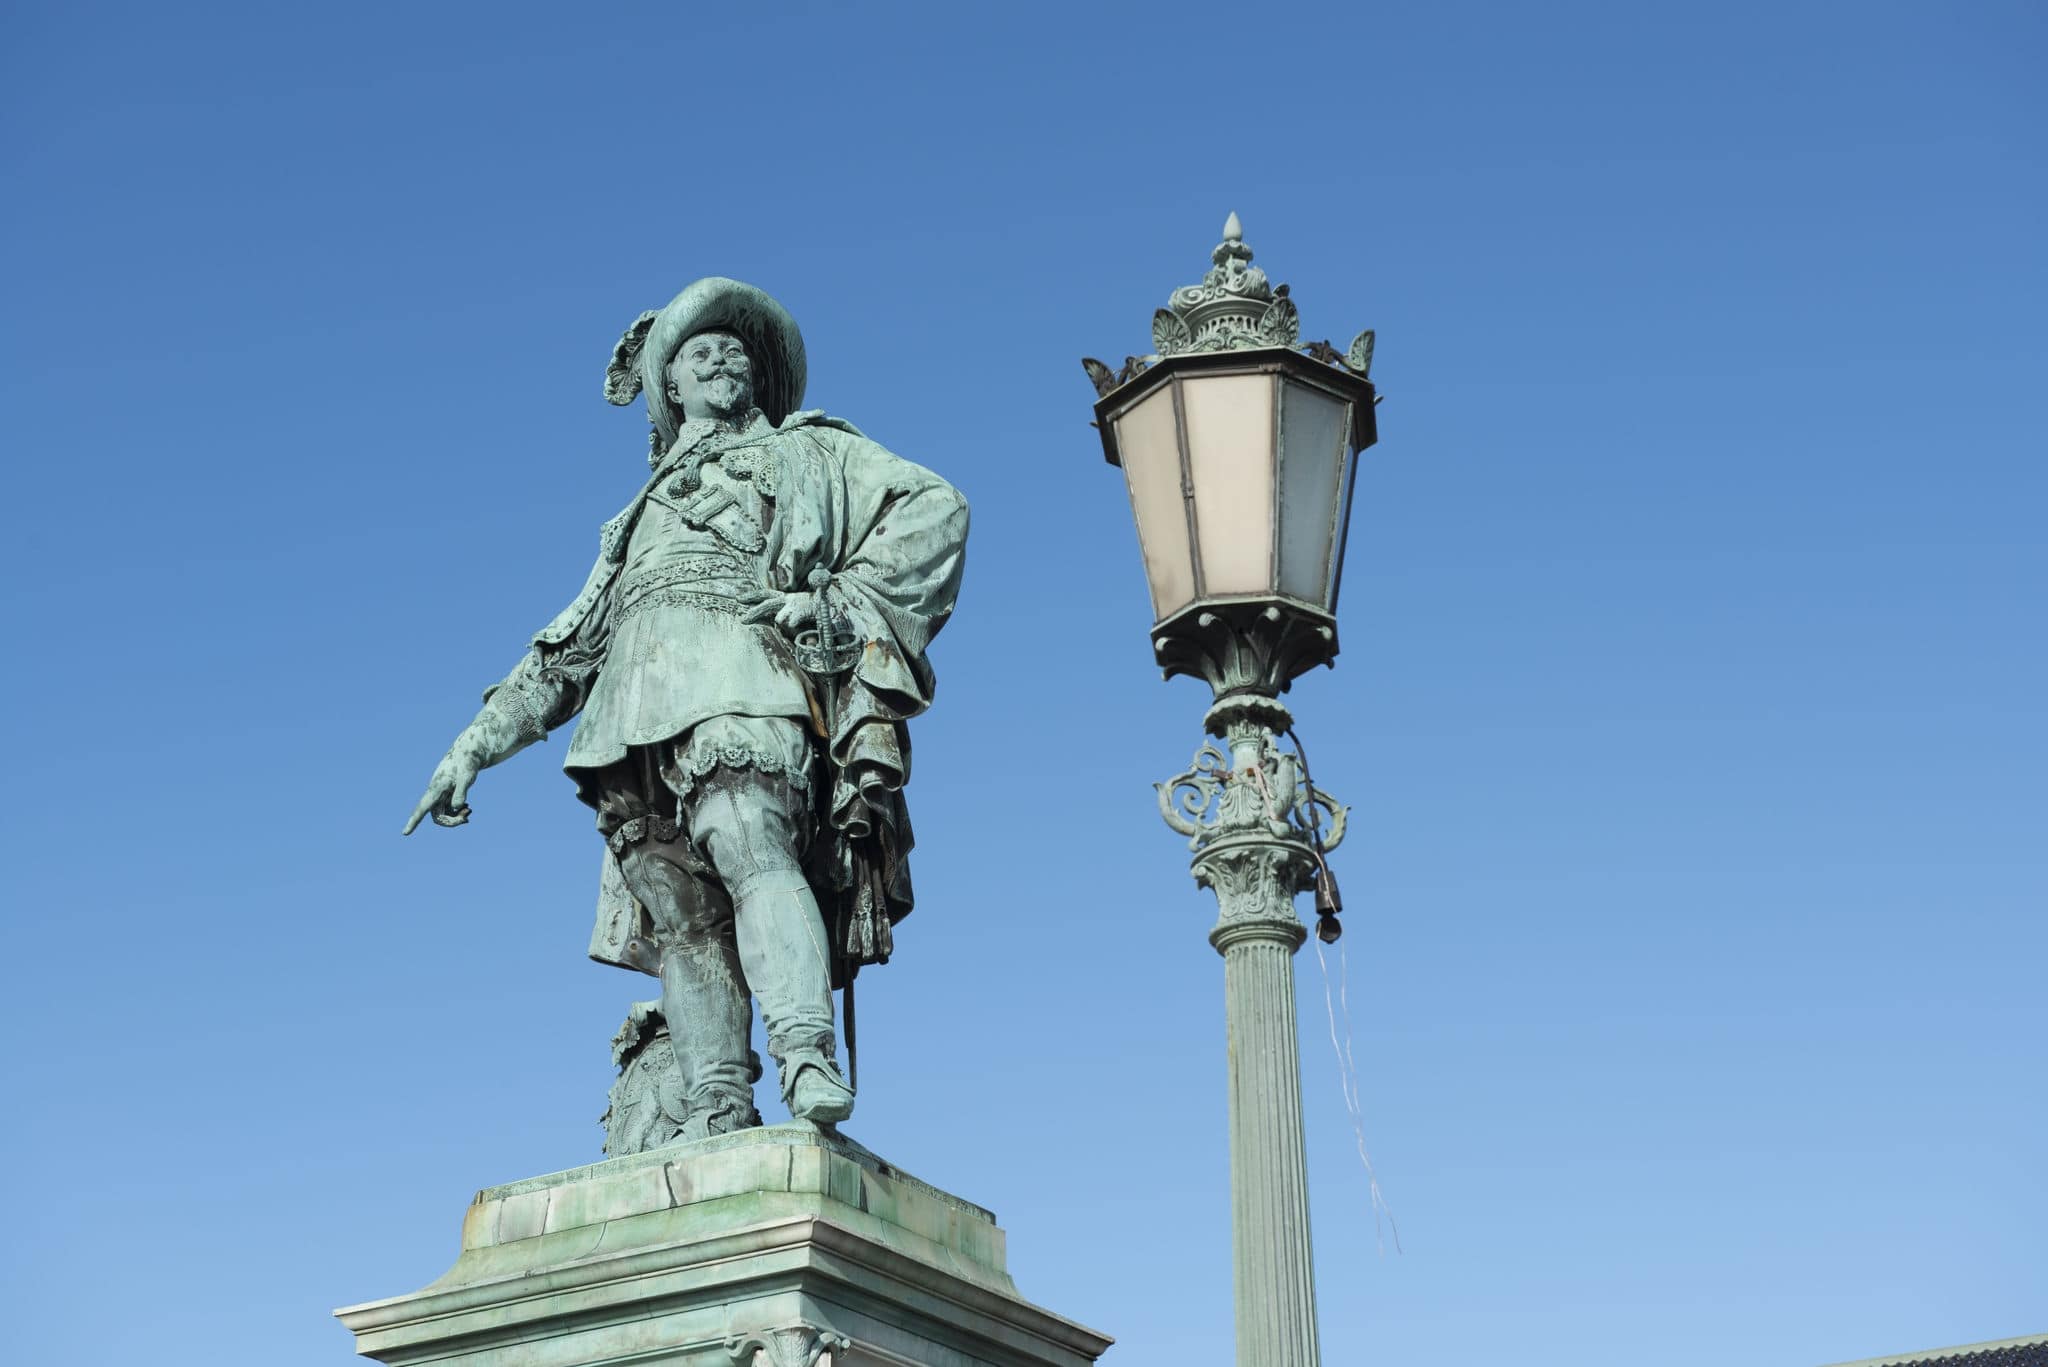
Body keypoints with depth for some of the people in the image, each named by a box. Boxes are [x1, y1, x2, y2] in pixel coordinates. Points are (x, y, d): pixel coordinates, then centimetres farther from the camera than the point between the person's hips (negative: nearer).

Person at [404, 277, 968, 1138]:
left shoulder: (806, 450, 25)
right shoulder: (643, 518, 38)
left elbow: (933, 508, 11)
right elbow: (567, 649, 36)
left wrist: (847, 604, -3)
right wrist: (478, 743, 26)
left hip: (738, 668, -5)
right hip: (634, 709, 5)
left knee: (748, 848, -30)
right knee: (679, 918, -11)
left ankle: (808, 1059, -46)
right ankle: (717, 1118, -21)